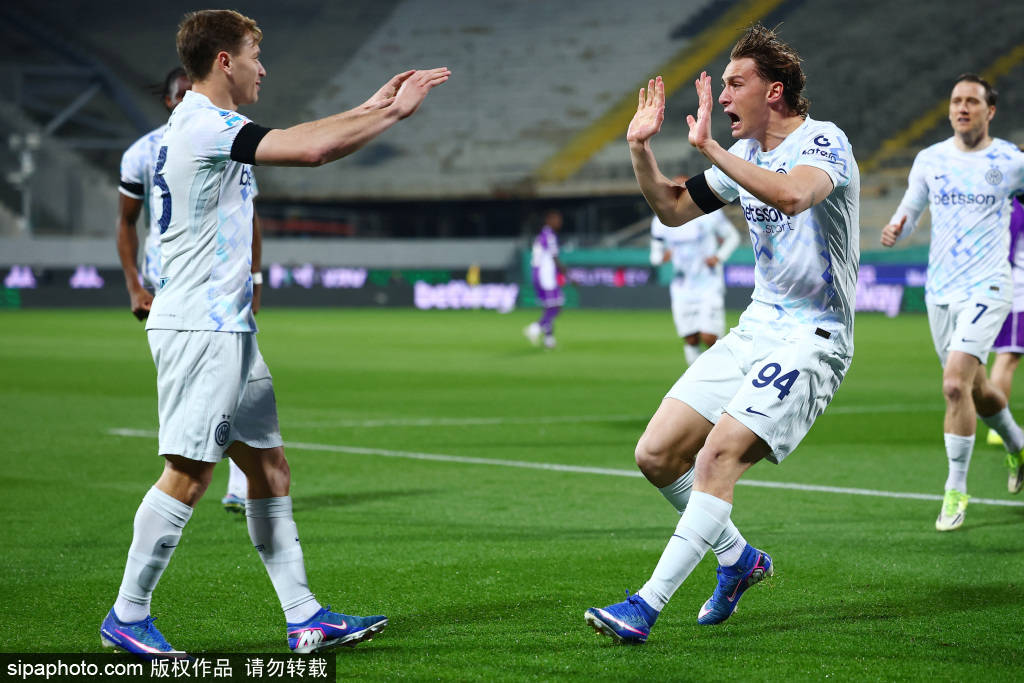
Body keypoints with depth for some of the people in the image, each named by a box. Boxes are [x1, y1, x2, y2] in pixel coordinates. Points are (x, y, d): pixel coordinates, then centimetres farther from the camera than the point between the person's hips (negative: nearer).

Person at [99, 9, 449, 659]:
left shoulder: (208, 127, 17)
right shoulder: (204, 127, -15)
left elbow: (298, 141, 22)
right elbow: (308, 148, -23)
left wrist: (373, 108, 15)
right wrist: (392, 113, -12)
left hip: (228, 327, 11)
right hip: (198, 329, -11)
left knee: (268, 465, 9)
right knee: (190, 474, -9)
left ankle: (304, 617, 11)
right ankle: (127, 617, 0)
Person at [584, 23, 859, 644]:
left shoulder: (823, 141, -14)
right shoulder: (744, 153, 11)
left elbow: (793, 195, -37)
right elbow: (673, 209, 21)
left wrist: (708, 146, -34)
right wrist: (641, 149, 5)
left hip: (812, 340, -8)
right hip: (755, 331, 9)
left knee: (719, 454, -24)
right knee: (656, 455, 1)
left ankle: (648, 605, -24)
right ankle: (739, 559, 22)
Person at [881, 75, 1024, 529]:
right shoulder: (930, 160, 6)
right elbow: (909, 211, 11)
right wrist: (895, 230, -10)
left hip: (986, 288, -4)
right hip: (939, 291, 4)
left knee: (955, 384, -19)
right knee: (976, 391, 14)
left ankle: (956, 488, -8)